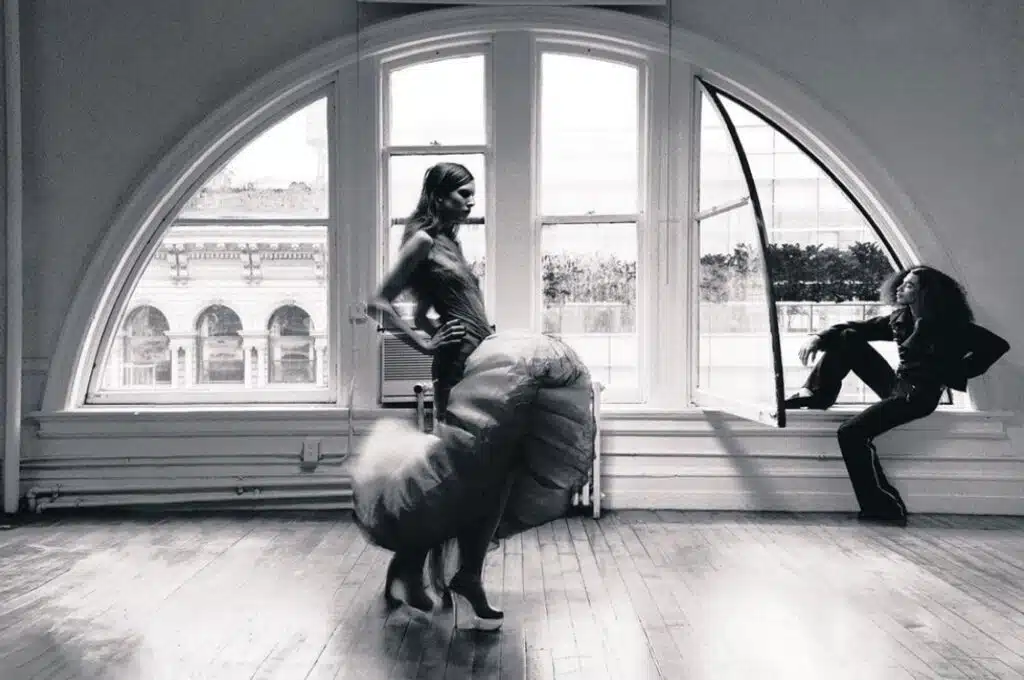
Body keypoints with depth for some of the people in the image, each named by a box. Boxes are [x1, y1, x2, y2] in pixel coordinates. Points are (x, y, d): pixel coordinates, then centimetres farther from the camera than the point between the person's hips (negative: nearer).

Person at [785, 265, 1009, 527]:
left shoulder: (950, 326, -13)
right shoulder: (900, 319, 7)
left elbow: (997, 345, -18)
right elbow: (857, 328, 6)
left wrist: (952, 375, -16)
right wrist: (819, 338, -10)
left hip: (919, 395, -8)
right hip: (897, 384, 8)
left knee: (852, 433, -23)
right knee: (847, 339, 0)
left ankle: (886, 507, -14)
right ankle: (818, 395, -6)